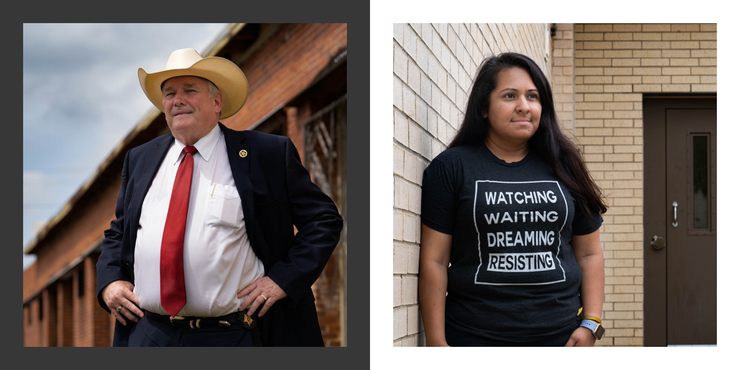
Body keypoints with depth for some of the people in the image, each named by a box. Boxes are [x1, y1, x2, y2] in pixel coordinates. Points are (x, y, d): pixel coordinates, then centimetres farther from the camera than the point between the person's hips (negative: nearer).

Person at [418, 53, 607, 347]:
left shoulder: (562, 168, 12)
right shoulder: (451, 168, 2)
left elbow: (589, 253, 16)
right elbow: (434, 260, -1)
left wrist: (591, 323, 4)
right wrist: (436, 342, -7)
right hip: (475, 338, -3)